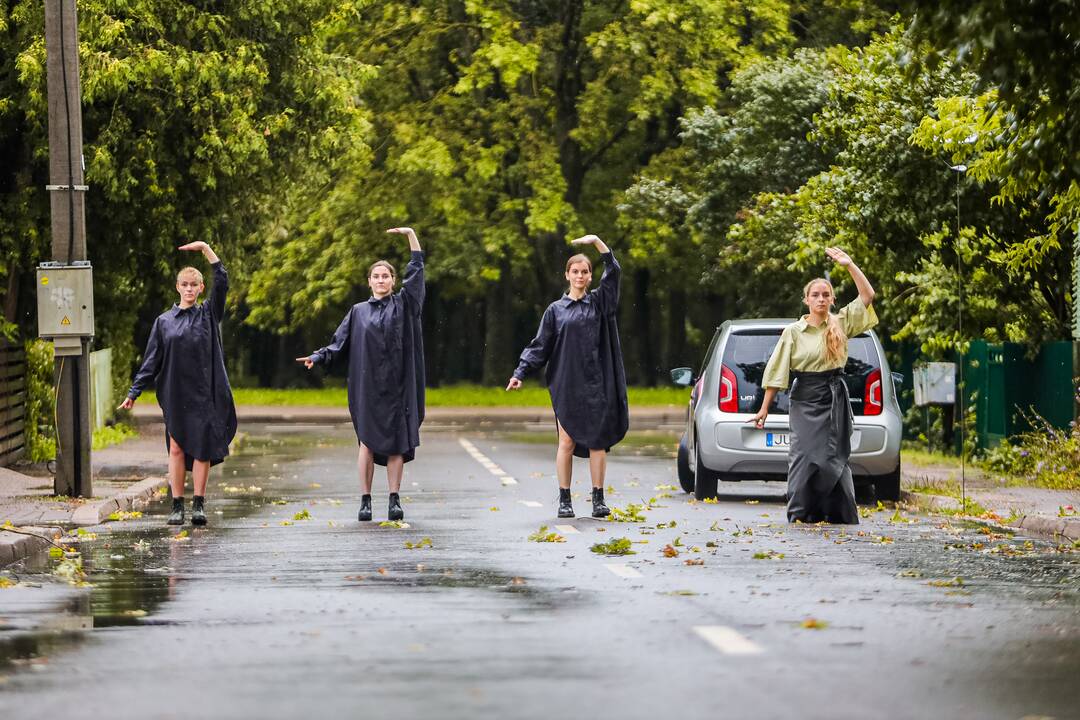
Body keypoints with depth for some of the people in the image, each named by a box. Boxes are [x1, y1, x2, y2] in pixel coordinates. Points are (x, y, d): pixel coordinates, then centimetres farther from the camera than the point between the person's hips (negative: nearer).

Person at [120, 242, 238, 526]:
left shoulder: (209, 314, 7)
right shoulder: (164, 321, 9)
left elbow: (222, 281, -4)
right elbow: (151, 360, 8)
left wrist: (205, 249, -8)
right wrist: (134, 391, 1)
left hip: (204, 393, -1)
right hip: (175, 394, 1)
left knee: (202, 448, -3)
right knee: (177, 448, 0)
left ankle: (199, 504, 2)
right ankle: (177, 505, 3)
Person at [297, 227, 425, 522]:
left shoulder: (403, 305, 9)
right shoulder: (358, 312, 12)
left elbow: (417, 269, 6)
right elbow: (340, 342, 9)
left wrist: (411, 235, 1)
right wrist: (319, 356, -7)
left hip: (397, 384, -1)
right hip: (368, 385, 1)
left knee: (396, 442, -3)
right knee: (368, 442, -2)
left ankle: (395, 499, 0)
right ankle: (366, 500, 1)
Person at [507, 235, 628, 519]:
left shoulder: (599, 302, 10)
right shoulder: (556, 310, 9)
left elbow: (613, 271, 1)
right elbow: (540, 345, 7)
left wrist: (596, 241, -8)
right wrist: (520, 372, -2)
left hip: (597, 384, 0)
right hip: (567, 385, 0)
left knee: (598, 441, -2)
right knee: (567, 442, -2)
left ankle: (598, 499, 1)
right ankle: (564, 500, 3)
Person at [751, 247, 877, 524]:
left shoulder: (841, 324, 5)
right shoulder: (793, 332, -1)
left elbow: (867, 296, -2)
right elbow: (777, 372, 1)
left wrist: (849, 265, -9)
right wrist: (764, 409, 0)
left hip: (835, 398, 2)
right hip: (806, 400, -2)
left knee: (836, 457, 4)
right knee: (805, 455, -10)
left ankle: (839, 513, 9)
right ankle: (800, 513, -6)